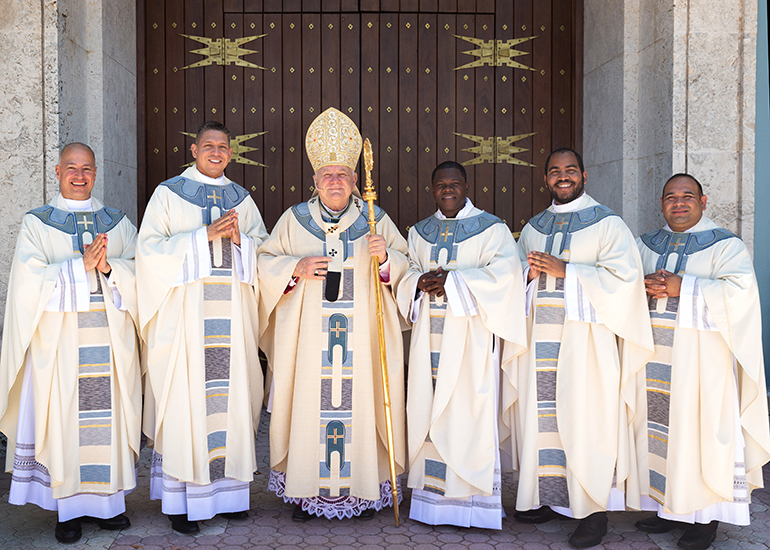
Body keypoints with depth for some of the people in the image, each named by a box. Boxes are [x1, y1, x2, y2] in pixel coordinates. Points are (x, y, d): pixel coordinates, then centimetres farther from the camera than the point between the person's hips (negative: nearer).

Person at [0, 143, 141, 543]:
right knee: (64, 416, 0)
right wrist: (81, 265, -18)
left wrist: (109, 267, -16)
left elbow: (141, 272, 2)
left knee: (109, 415, 4)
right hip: (59, 340, -2)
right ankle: (69, 507, 11)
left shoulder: (118, 222, 11)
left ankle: (109, 501, 16)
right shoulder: (37, 223, 4)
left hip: (110, 340, 2)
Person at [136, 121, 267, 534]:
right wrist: (203, 236, -14)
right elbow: (150, 248, -5)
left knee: (230, 396, 4)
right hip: (184, 310, -3)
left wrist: (239, 239, -8)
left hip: (231, 313, 4)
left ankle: (227, 489, 15)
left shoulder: (242, 199, 15)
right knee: (184, 398, -4)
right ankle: (180, 499, 5)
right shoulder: (168, 193, 4)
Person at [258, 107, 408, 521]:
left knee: (359, 404, 2)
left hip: (361, 337, 0)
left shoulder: (376, 220, 7)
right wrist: (296, 269, -9)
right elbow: (264, 262, 9)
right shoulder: (294, 219, 7)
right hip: (308, 337, 0)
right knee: (309, 406, 1)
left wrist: (386, 258, -14)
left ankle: (363, 488, 15)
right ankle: (306, 491, 13)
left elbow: (406, 267, 7)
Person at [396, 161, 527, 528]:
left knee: (468, 411, -6)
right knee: (430, 411, 4)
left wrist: (451, 282, -16)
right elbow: (407, 272, 12)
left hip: (470, 335, -4)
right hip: (430, 335, 4)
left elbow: (503, 272, -12)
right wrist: (421, 283, -11)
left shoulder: (491, 229, 2)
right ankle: (434, 496, 11)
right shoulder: (419, 232, 17)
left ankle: (473, 499, 2)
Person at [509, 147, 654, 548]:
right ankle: (549, 498, 17)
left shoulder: (606, 223, 2)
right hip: (540, 335, 5)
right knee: (541, 415, 4)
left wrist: (564, 269, -14)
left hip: (585, 337, -4)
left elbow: (623, 274, -10)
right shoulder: (532, 227, 17)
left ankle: (594, 508, 4)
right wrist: (528, 272, -3)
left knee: (586, 417, -5)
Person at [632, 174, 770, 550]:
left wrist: (682, 288, -18)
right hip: (654, 357, 4)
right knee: (658, 427, 5)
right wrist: (645, 287, -12)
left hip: (699, 360, -4)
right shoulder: (645, 246, 15)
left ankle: (703, 516, 7)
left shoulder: (726, 246, 1)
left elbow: (738, 292, -13)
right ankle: (668, 507, 17)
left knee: (698, 429, -3)